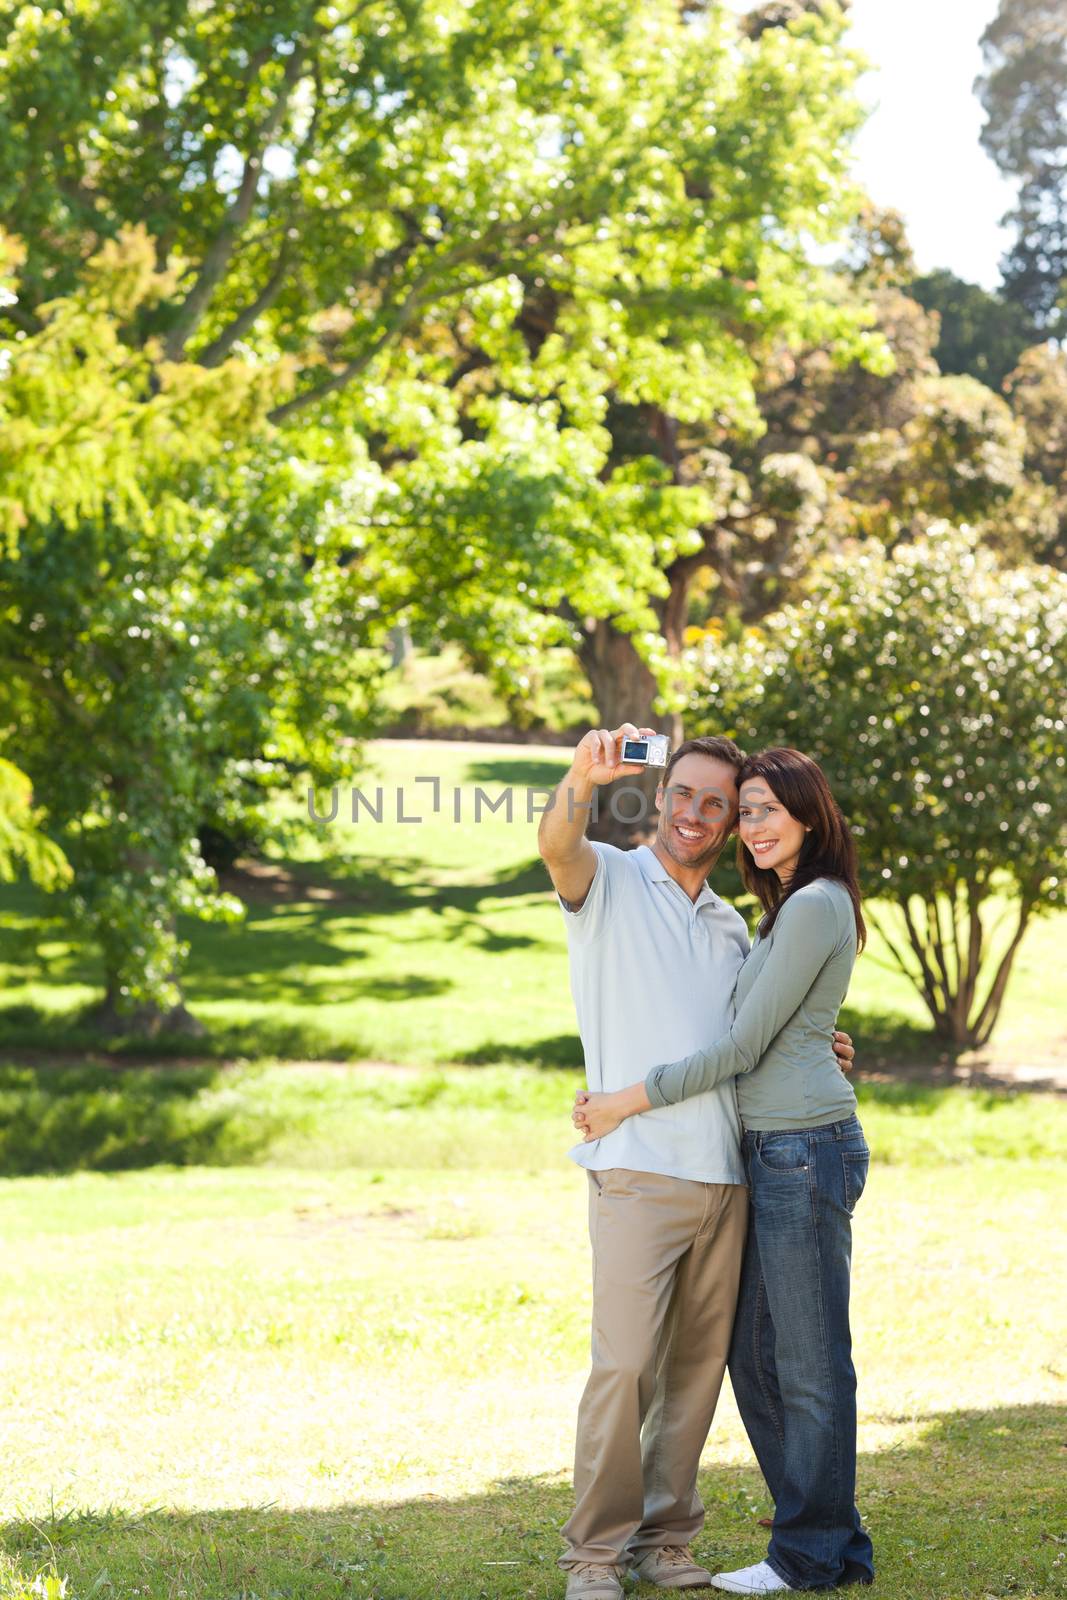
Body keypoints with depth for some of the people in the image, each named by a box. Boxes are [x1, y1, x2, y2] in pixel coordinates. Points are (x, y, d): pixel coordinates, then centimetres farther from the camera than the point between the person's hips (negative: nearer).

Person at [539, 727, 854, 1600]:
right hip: (637, 1170, -6)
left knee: (698, 1364, 7)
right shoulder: (609, 879, 3)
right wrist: (585, 776, -41)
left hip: (725, 1176, 6)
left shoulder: (731, 927, 21)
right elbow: (557, 844, -21)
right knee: (625, 1365, -11)